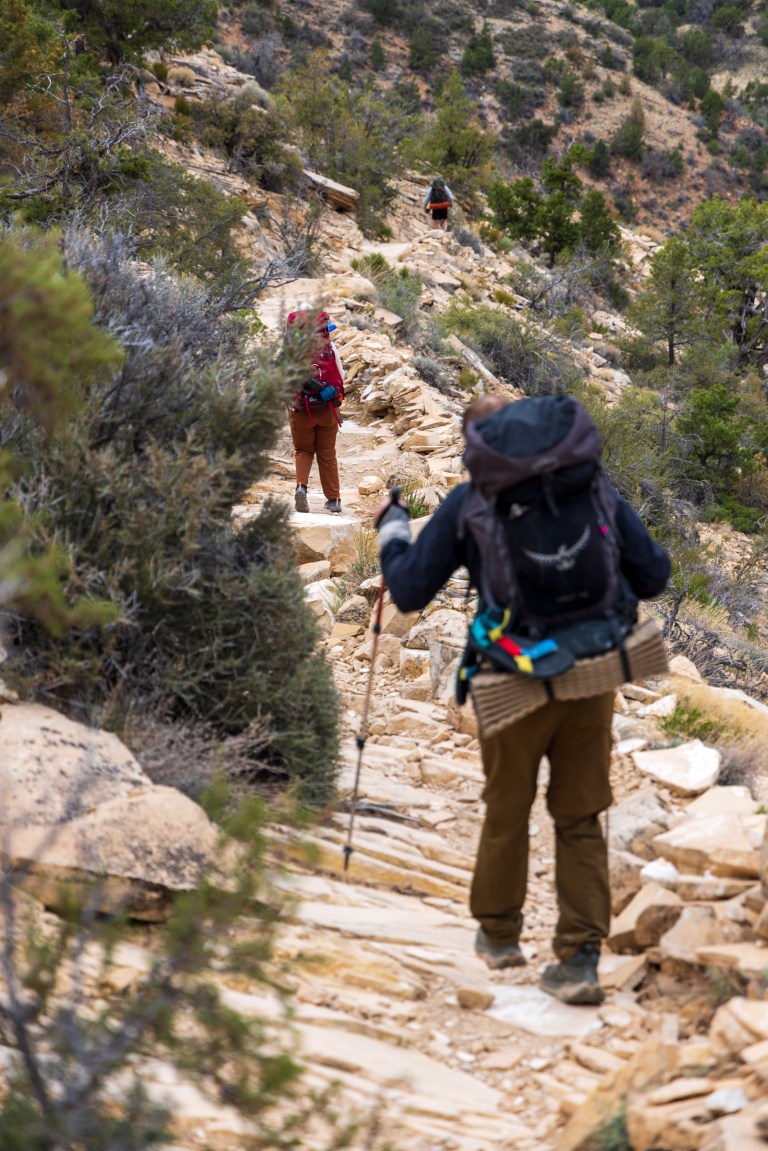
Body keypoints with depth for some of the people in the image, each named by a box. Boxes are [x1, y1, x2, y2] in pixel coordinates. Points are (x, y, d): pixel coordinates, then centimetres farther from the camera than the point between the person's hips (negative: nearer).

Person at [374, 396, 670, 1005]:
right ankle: (579, 961, 4)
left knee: (507, 812, 20)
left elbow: (409, 591, 4)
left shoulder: (468, 501, 2)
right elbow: (652, 577, 9)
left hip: (516, 685, -1)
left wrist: (391, 532, 22)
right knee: (580, 821, 12)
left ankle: (500, 933, 37)